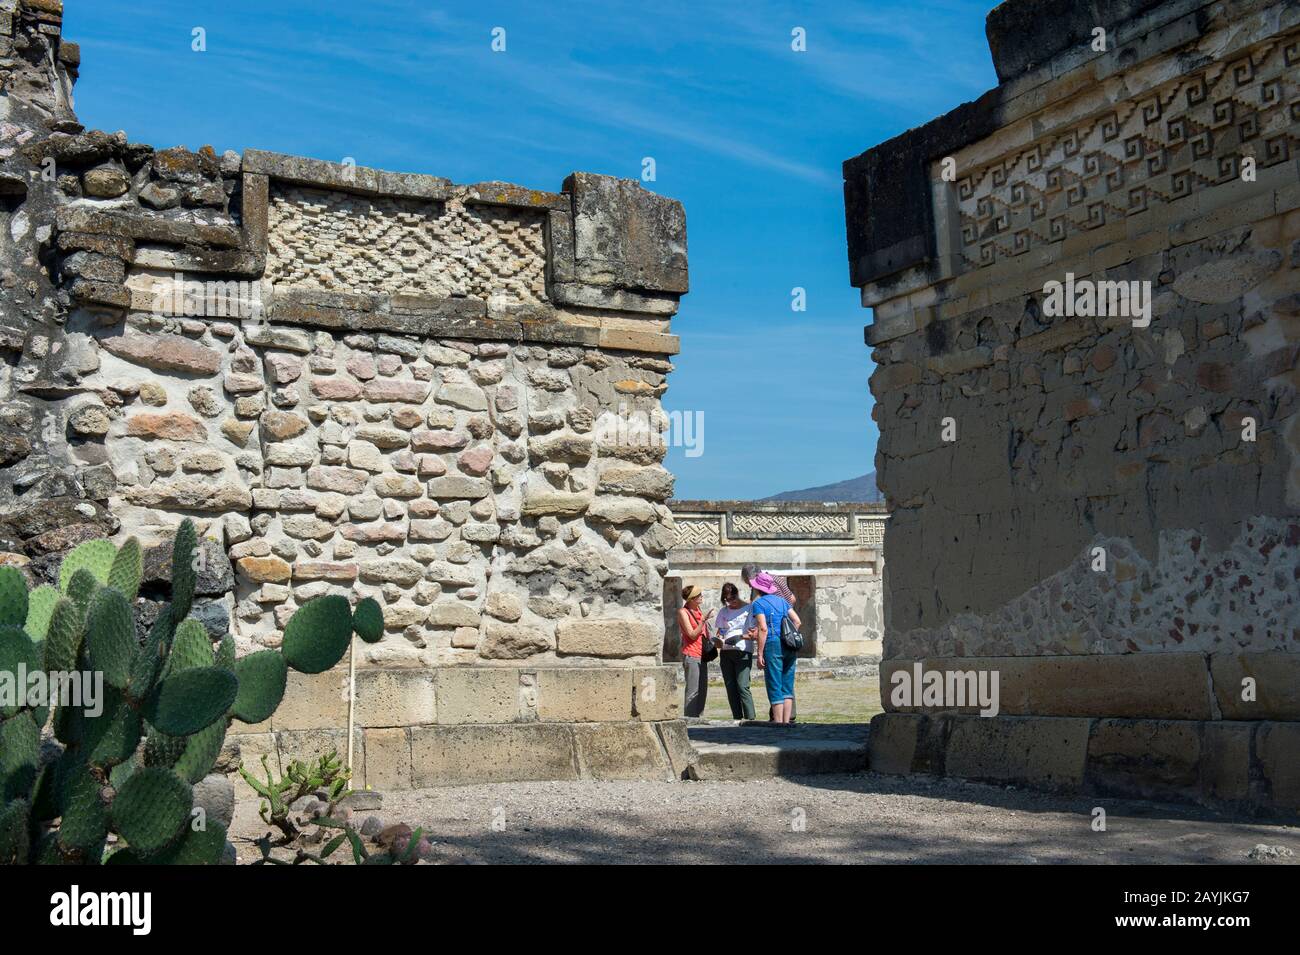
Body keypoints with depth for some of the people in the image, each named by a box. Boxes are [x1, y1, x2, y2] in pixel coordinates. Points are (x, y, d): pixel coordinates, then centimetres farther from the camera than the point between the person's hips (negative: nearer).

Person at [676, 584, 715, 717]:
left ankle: (698, 717, 13)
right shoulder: (683, 612, -9)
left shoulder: (698, 609, 14)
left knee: (703, 690, 9)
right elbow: (692, 634, -15)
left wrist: (712, 639, 11)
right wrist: (703, 620, -22)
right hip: (691, 655, -8)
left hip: (702, 654, 8)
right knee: (693, 691, -11)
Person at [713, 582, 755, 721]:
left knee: (742, 686, -15)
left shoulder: (748, 609, 2)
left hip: (743, 651, -5)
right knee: (731, 688, 3)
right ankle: (737, 718, 8)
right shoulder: (723, 612, 16)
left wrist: (740, 637, -19)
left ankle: (750, 718, -14)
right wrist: (719, 640, -5)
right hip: (726, 652, 5)